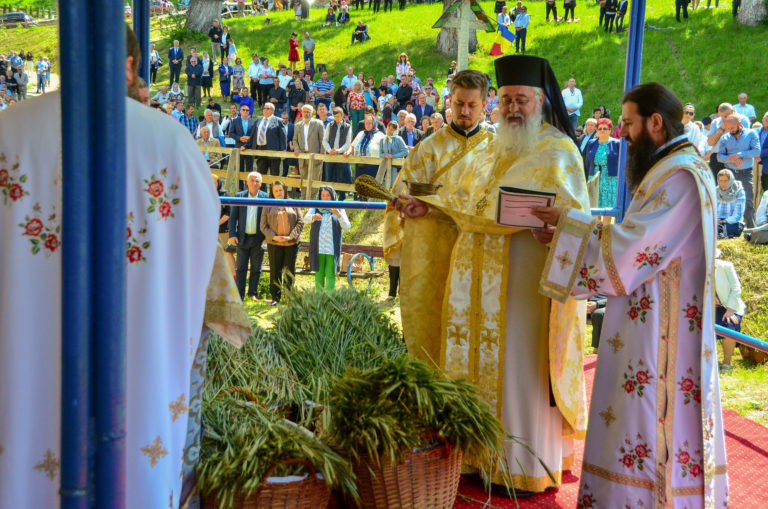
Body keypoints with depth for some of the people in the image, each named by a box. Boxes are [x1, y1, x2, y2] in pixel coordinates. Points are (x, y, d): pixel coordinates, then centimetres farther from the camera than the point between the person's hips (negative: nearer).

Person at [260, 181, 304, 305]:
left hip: (291, 243, 1)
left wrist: (291, 236, -7)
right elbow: (263, 226, 4)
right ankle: (275, 298, 11)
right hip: (274, 244, 0)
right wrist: (274, 237, -11)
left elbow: (300, 222, 6)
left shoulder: (292, 204, 10)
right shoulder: (268, 206, 7)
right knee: (275, 271, 2)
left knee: (290, 271, 2)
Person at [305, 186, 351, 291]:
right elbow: (306, 218, -9)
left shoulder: (339, 209, 8)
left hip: (332, 248, -1)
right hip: (318, 247, 1)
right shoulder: (315, 208, 10)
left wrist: (338, 215, -22)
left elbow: (346, 226, -4)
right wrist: (314, 217, -33)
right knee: (319, 273, 2)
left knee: (330, 274, -6)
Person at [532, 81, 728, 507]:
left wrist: (569, 220, -11)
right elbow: (635, 243, 14)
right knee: (645, 426, 16)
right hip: (649, 324, 10)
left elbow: (627, 249, -22)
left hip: (659, 333, -10)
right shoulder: (671, 170, 15)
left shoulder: (681, 178, -19)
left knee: (650, 428, -2)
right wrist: (566, 231, 6)